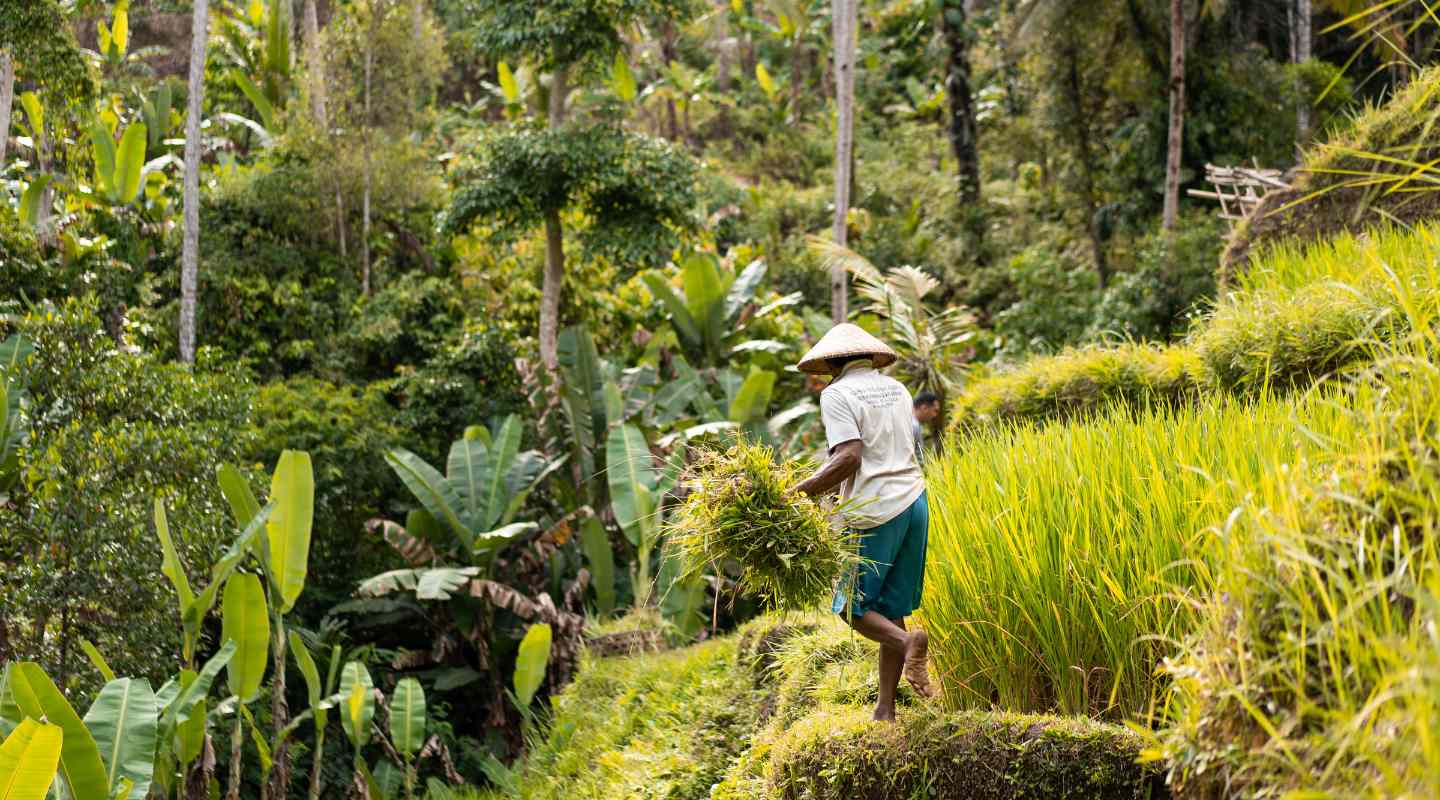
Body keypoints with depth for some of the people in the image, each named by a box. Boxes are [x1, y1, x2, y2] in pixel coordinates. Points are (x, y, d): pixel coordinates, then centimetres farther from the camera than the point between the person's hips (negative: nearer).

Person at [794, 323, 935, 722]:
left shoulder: (837, 394, -7)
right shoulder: (896, 388, 16)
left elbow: (849, 457, -19)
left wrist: (799, 493, -19)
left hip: (875, 511, -7)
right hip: (915, 501, 7)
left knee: (853, 606, 3)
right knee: (890, 609, 10)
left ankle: (908, 642, -25)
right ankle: (885, 708, 8)